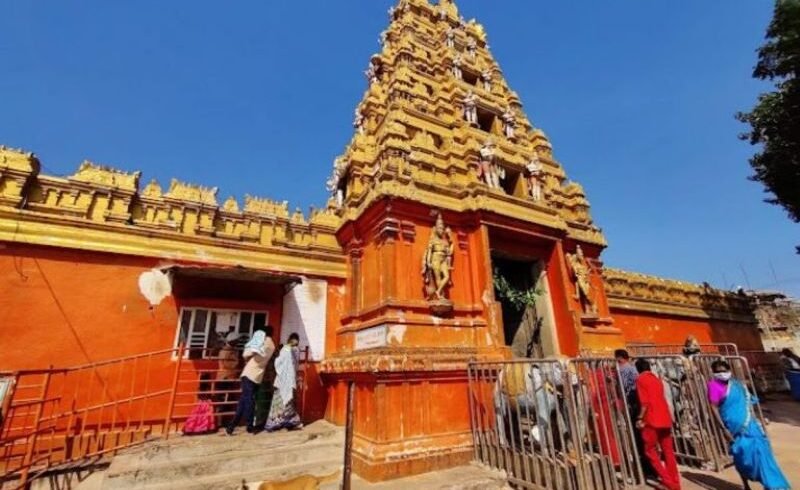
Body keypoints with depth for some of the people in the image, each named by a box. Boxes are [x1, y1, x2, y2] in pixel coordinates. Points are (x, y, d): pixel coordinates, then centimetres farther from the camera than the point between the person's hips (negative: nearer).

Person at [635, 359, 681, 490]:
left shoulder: (640, 379, -6)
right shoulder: (657, 379, 15)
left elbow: (644, 401, -14)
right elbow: (659, 400, 20)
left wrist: (640, 418, -9)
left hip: (652, 419, -7)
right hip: (665, 418, 7)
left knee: (650, 450, 5)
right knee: (668, 451, 14)